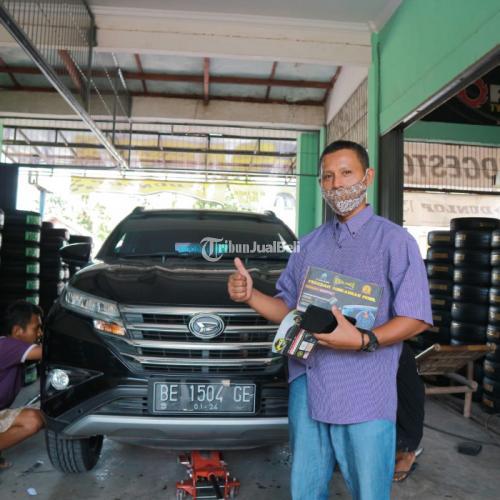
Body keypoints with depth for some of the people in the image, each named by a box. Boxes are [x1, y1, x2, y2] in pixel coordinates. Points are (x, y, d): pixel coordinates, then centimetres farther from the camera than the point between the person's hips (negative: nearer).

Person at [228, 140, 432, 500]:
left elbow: (416, 318, -10)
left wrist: (362, 341, -25)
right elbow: (288, 308, 14)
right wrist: (249, 296, -3)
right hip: (307, 389, 5)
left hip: (365, 396, -5)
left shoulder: (395, 240, -4)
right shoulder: (310, 244, 12)